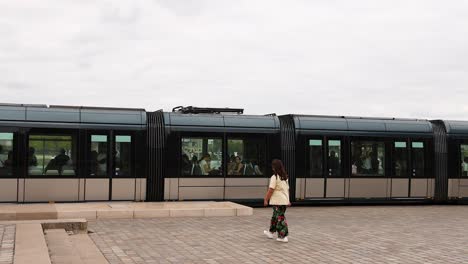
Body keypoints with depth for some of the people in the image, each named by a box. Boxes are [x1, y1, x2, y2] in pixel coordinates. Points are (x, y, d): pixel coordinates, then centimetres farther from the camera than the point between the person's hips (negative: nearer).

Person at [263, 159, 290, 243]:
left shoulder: (274, 177, -14)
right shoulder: (285, 177, 11)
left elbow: (271, 190, -15)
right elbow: (287, 189, 15)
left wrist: (266, 199, -7)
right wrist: (288, 200, 23)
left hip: (277, 201, -8)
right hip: (285, 200, 8)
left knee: (280, 218, -4)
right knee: (275, 217, 21)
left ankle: (283, 236, -4)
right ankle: (271, 232, 34)